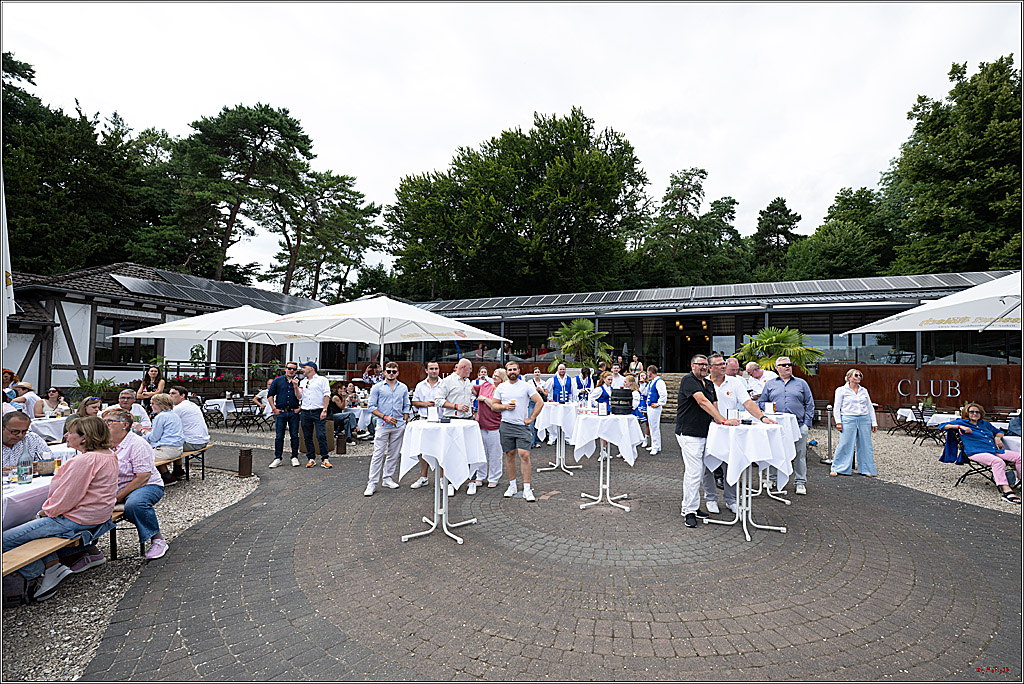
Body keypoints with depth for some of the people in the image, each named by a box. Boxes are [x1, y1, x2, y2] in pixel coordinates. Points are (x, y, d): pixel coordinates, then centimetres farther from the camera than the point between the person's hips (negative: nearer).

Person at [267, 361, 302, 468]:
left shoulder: (299, 382, 5)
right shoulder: (277, 380, 6)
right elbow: (270, 395, 9)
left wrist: (300, 408, -4)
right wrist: (274, 408, 2)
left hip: (294, 412, 0)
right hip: (280, 412, 0)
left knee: (294, 435, 3)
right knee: (279, 436, 3)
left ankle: (294, 457, 13)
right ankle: (277, 458, 13)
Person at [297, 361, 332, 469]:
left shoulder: (322, 380, 4)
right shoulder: (302, 382, 19)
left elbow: (326, 395, -3)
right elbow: (299, 396, 14)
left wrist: (324, 410, -12)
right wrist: (296, 387, 0)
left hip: (318, 412, -5)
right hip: (305, 412, 5)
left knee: (321, 436, -10)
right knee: (307, 436, 7)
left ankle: (325, 459, -4)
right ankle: (311, 458, 16)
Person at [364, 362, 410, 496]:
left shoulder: (403, 388, 10)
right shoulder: (377, 388, 1)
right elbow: (372, 406, -1)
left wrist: (404, 420, 6)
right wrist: (385, 417, -11)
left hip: (399, 426, 3)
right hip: (383, 425, -3)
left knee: (393, 454, 9)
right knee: (378, 454, -5)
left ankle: (388, 479, 22)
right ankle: (371, 483, -1)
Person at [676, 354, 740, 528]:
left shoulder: (709, 384, 16)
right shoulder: (688, 380, -12)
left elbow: (714, 405, 15)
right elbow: (703, 402, -23)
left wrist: (720, 421, -4)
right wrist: (723, 420, -28)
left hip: (704, 434, 9)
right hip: (689, 434, -8)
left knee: (699, 472, 12)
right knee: (693, 472, -9)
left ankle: (692, 507, 22)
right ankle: (689, 511, 0)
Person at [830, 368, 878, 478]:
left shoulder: (864, 391, 14)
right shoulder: (841, 390, 2)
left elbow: (870, 407, 16)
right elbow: (837, 407, 0)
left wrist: (874, 422, 11)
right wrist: (838, 422, -8)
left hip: (864, 419, 4)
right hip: (848, 419, -4)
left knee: (865, 445, 7)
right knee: (845, 444, -6)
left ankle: (867, 469, 17)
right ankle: (836, 468, 3)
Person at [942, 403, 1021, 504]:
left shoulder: (985, 423, 25)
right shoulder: (962, 422, 7)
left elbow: (999, 432, 39)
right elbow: (943, 426, -1)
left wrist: (997, 438, 15)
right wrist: (960, 427, -12)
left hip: (995, 450, 8)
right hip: (977, 452, -8)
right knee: (998, 462, -35)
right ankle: (1006, 490, -44)